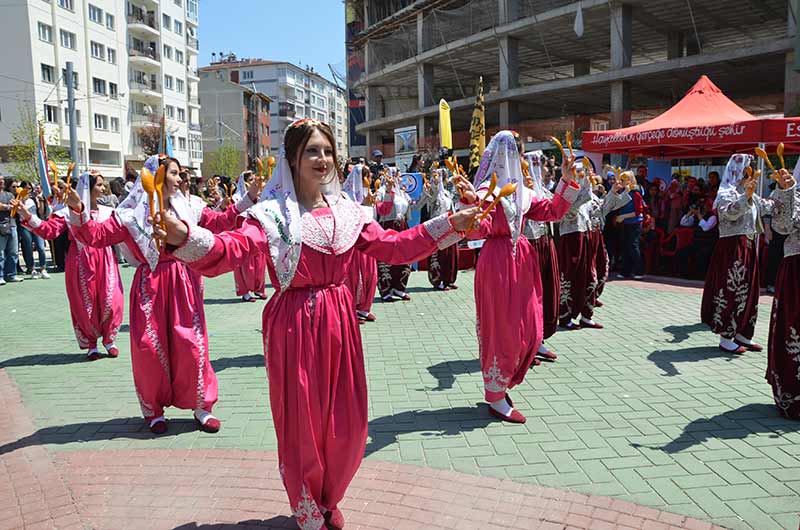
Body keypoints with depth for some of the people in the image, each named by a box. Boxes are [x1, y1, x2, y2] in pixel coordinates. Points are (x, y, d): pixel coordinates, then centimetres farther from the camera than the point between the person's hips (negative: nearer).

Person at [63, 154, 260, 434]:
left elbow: (220, 221, 13)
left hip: (183, 285, 2)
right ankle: (154, 411, 21)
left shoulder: (189, 208, 8)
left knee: (191, 344, 0)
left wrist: (248, 199, 7)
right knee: (149, 348, 1)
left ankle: (201, 408, 15)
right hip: (150, 286, -2)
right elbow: (96, 235, -5)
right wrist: (77, 212, -21)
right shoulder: (131, 215, -1)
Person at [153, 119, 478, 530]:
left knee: (347, 424, 12)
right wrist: (183, 238, -44)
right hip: (294, 325, -5)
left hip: (339, 322, 5)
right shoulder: (272, 213, -9)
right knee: (301, 425, 6)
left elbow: (390, 246, 9)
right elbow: (232, 248, -24)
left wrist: (449, 226, 5)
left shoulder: (347, 211, 8)